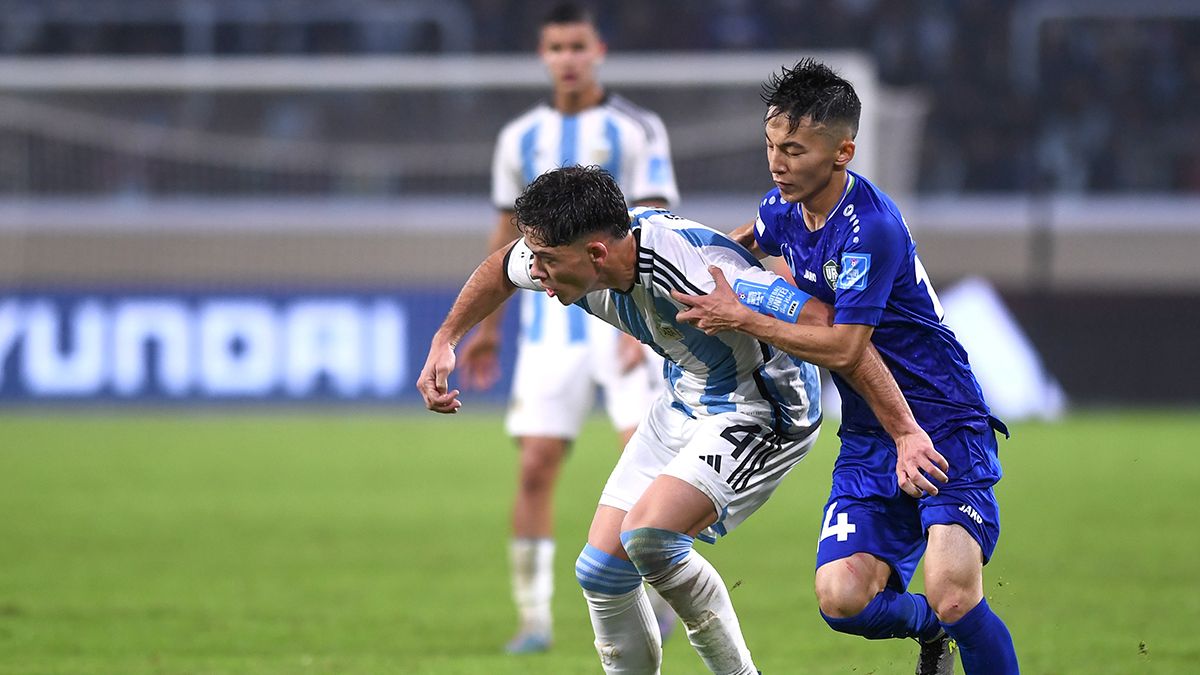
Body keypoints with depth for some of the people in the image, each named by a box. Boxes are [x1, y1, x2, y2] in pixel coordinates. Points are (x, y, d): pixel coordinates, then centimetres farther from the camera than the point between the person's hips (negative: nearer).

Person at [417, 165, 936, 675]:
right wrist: (444, 341, 7)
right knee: (602, 570, 1)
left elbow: (828, 326, -36)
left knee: (647, 535, -27)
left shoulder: (692, 273, -37)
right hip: (684, 399, 8)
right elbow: (500, 269, 12)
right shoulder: (570, 254, -14)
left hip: (760, 411, -8)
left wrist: (907, 432, -36)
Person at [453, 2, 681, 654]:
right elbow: (507, 233, 18)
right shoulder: (521, 138, 9)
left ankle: (659, 592, 6)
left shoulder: (637, 131, -2)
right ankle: (534, 617, 1)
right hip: (551, 324, 3)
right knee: (535, 466, -6)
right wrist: (488, 327, 18)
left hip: (624, 319, -3)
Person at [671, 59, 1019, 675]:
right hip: (867, 438, 7)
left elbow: (843, 347, -20)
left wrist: (742, 319, -14)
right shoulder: (784, 208, 3)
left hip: (945, 428, -7)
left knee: (953, 596, -25)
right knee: (842, 600, -12)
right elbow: (751, 239, 30)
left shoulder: (871, 229, -22)